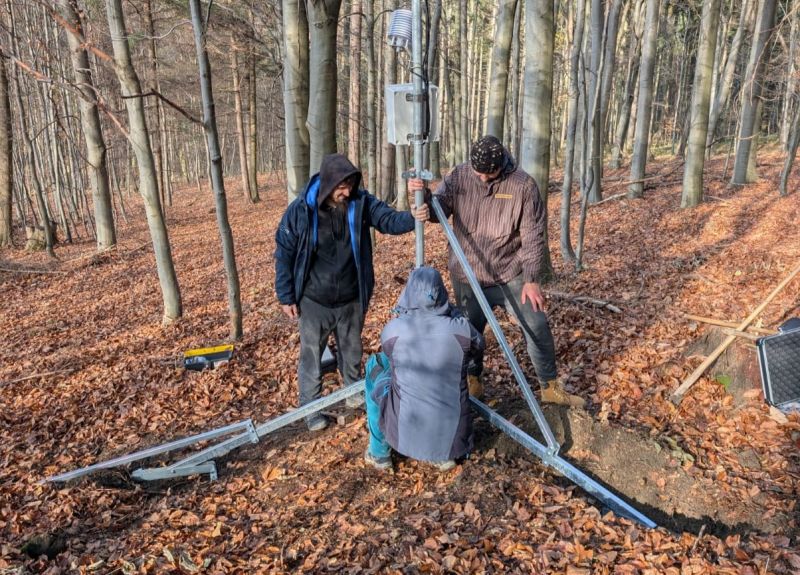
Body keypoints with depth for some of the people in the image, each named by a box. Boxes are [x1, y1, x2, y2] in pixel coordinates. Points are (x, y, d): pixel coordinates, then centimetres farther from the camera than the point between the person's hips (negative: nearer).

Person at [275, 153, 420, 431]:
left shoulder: (361, 202, -12)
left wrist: (413, 218, -37)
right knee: (311, 355, 11)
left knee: (352, 350, 23)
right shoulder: (300, 211, -17)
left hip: (351, 300, 3)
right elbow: (284, 255, -8)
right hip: (314, 302, -2)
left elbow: (389, 219, -13)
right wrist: (286, 297, -5)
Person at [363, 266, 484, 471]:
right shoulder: (461, 329, -10)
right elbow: (478, 353, 13)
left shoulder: (392, 330, -10)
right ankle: (444, 454, 25)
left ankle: (379, 453, 28)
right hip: (452, 436, 2)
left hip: (405, 433, -1)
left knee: (375, 365, 21)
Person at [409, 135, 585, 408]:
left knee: (537, 327, 1)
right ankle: (472, 382, 36)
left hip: (511, 274, -1)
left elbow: (533, 237, -11)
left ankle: (551, 386, 21)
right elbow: (440, 206, -11)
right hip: (467, 277, 2)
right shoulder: (459, 176, -6)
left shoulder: (523, 185, -13)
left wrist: (531, 279, -14)